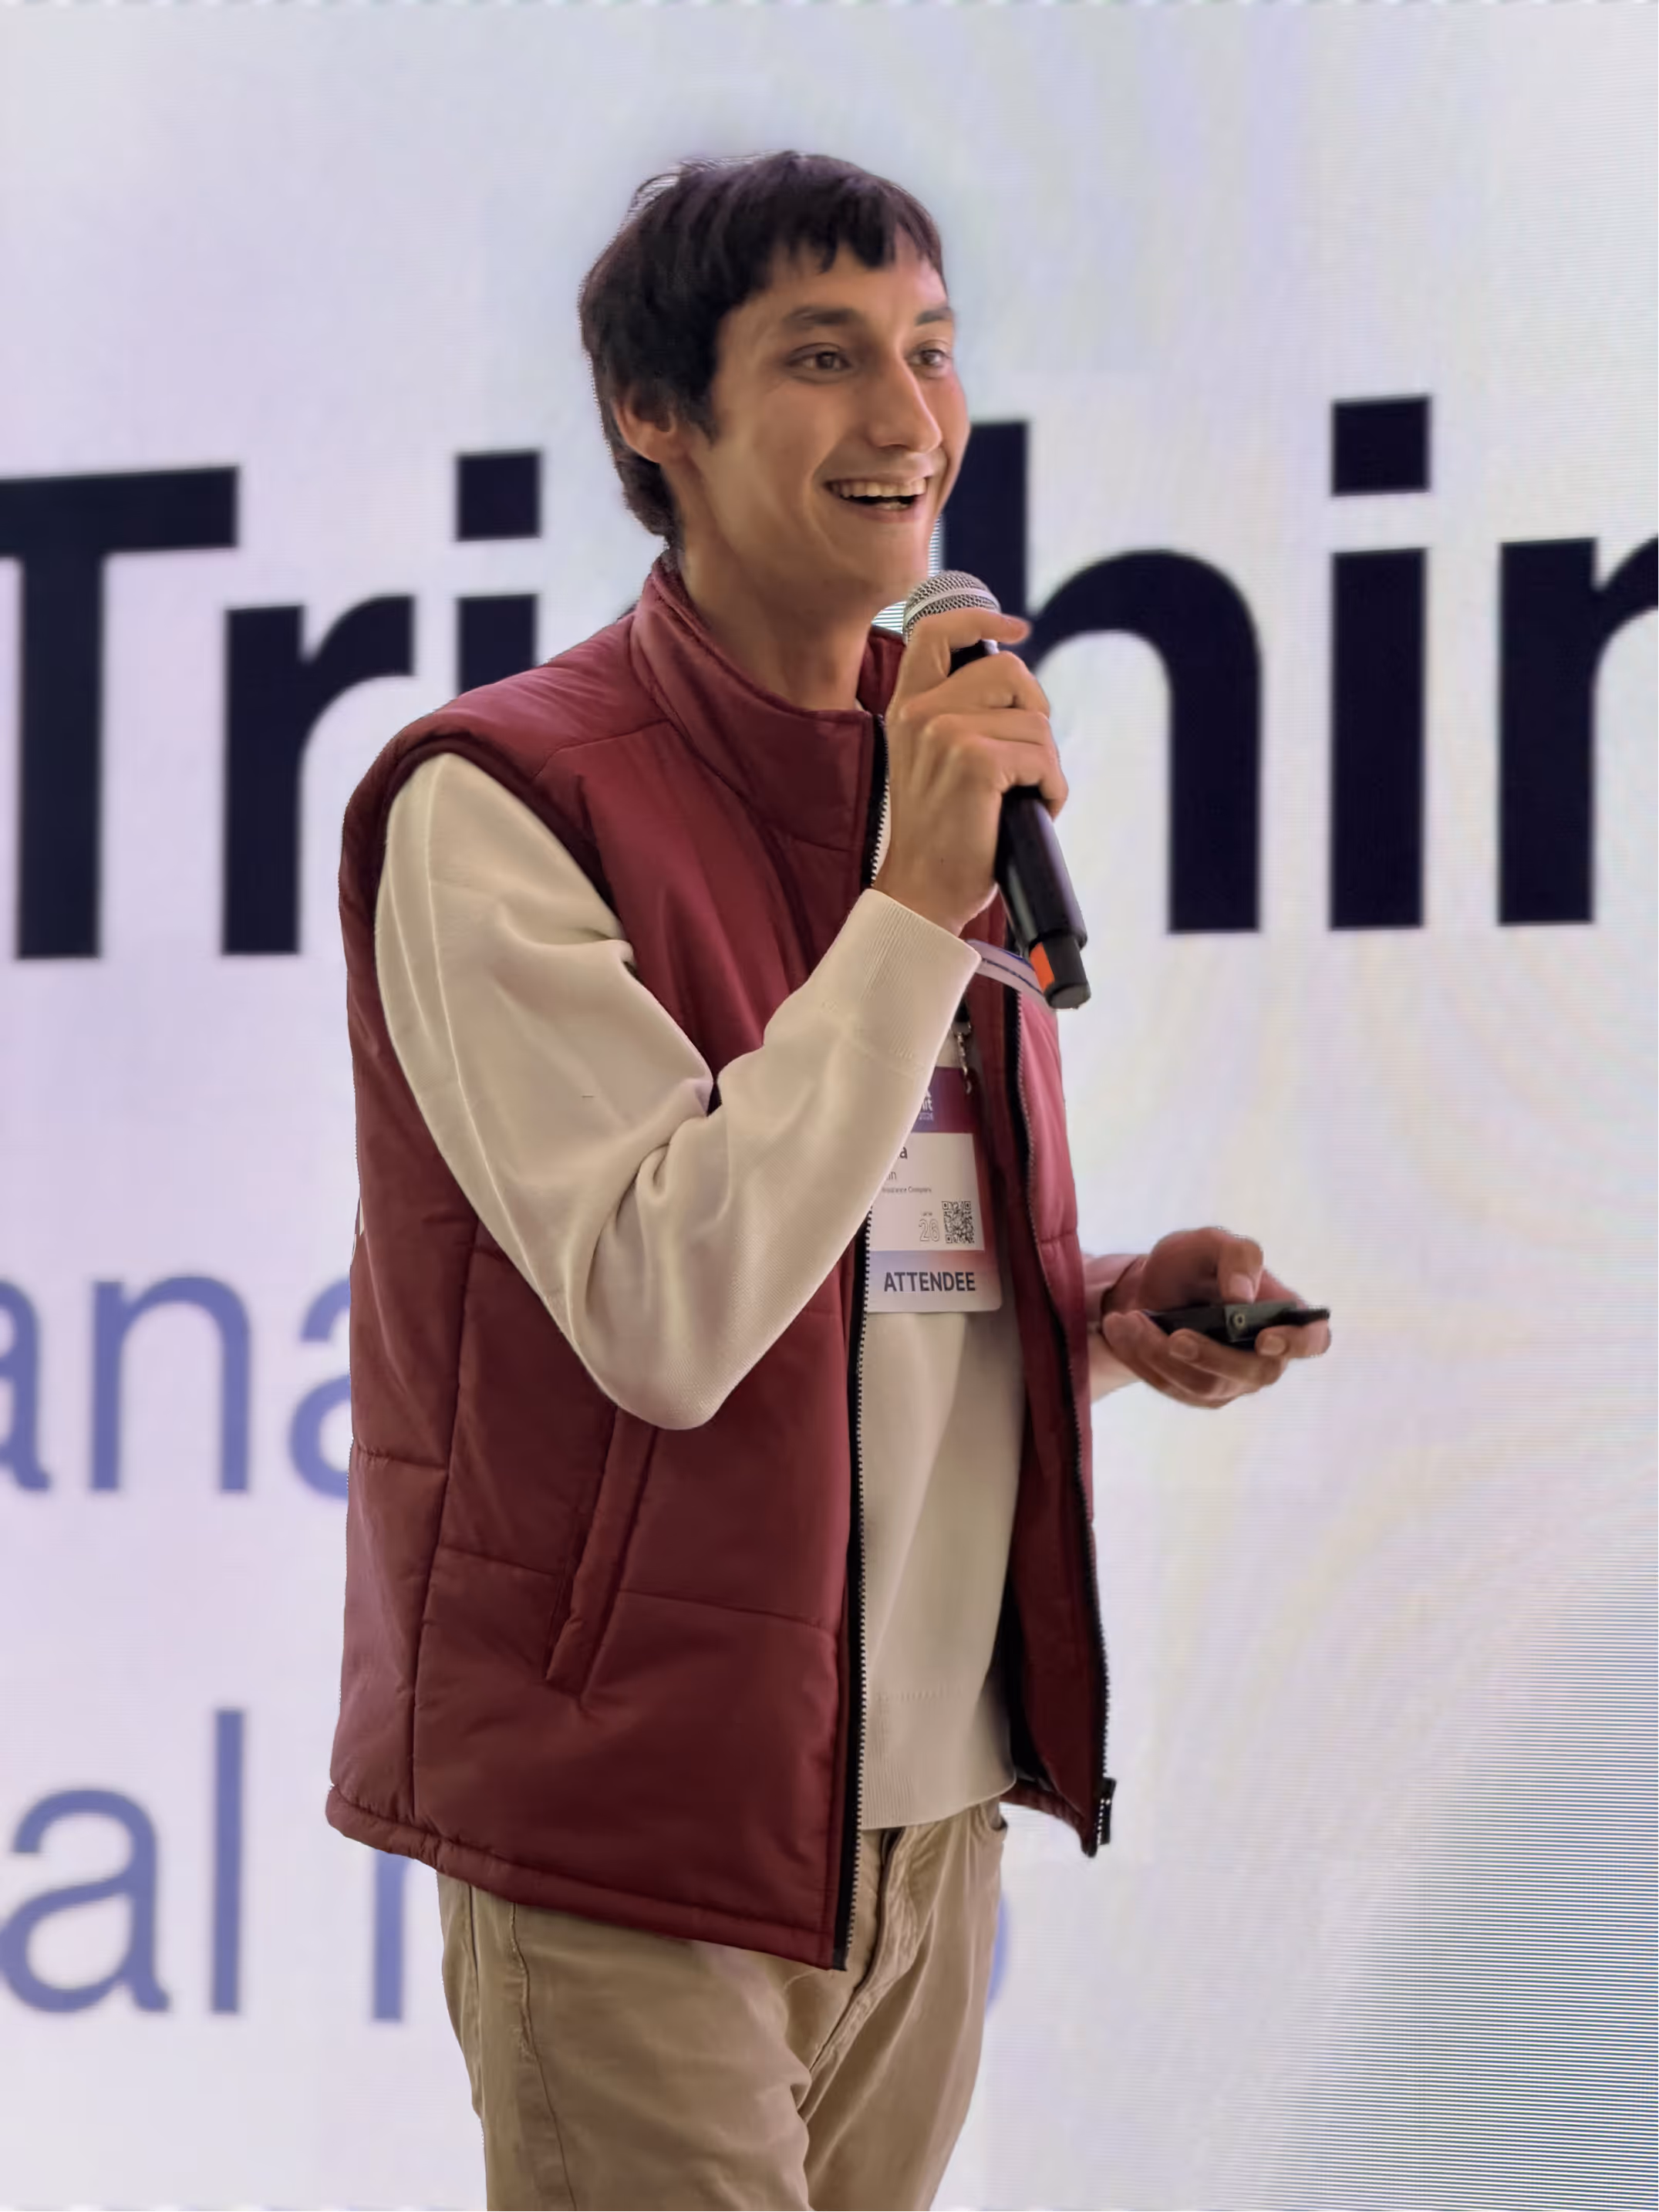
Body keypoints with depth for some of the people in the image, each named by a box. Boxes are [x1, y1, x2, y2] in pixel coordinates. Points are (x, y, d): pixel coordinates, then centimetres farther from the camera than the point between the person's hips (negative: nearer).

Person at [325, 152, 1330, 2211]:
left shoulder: (937, 772, 12)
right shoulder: (498, 806, -13)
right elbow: (668, 1318, -22)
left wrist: (1103, 1307, 0)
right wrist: (918, 900, -21)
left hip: (933, 1800, 7)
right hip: (640, 1816, -7)